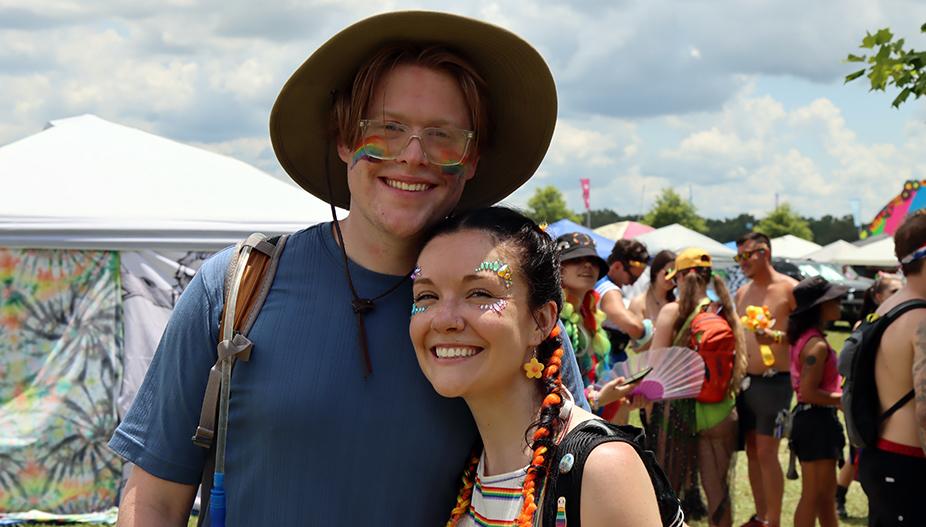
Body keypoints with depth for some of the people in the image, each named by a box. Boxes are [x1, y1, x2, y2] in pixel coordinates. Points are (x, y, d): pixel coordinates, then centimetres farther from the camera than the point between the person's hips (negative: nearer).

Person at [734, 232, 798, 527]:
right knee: (752, 452, 10)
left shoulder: (789, 289, -8)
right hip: (746, 381, 7)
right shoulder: (742, 293, 13)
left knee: (766, 453, -8)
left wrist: (777, 337, -25)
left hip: (774, 381, -7)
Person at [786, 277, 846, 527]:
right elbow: (808, 392, -24)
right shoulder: (817, 344, -20)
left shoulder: (804, 338, 10)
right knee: (813, 496, -1)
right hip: (817, 420, -10)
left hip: (810, 417, 10)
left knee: (827, 494, 19)